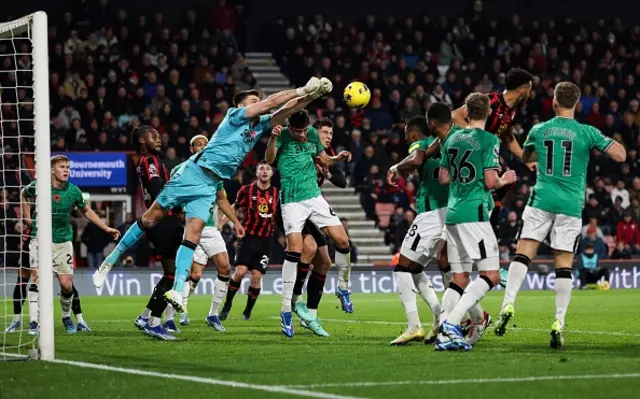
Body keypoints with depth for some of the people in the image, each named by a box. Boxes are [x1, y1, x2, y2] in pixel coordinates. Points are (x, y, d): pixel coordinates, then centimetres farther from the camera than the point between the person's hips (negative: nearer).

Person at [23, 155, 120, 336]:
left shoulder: (73, 191, -6)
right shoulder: (38, 186, -9)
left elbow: (86, 211, 12)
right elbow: (24, 194, 15)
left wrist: (106, 228, 10)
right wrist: (27, 218, 8)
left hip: (63, 241, 1)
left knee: (67, 284, -4)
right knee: (37, 277, -15)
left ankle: (66, 317, 22)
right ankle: (33, 322, -12)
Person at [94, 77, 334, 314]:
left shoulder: (260, 125, 15)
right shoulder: (235, 116, -3)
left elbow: (285, 110, 6)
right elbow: (271, 102, -11)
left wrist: (311, 96, -8)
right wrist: (300, 91, -10)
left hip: (210, 186, 5)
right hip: (194, 172, -5)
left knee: (193, 233, -11)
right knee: (151, 217, -2)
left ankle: (177, 291, -20)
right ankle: (111, 260, 9)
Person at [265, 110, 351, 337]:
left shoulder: (313, 133, 6)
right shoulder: (283, 136, -8)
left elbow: (324, 161, 20)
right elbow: (269, 160, -24)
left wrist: (337, 159, -1)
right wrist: (273, 139, -42)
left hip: (315, 197, 5)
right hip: (292, 201, -5)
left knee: (342, 241, -3)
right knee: (295, 249, -17)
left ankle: (343, 287, 21)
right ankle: (287, 309, -11)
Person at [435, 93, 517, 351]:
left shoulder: (452, 139, 12)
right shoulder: (489, 140, -7)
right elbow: (490, 182, -11)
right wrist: (505, 180, 9)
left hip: (452, 214, 7)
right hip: (474, 214, -7)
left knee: (459, 278, 11)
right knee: (491, 274, -6)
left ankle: (443, 334, 1)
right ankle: (452, 323, -19)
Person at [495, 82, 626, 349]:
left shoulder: (539, 131, 5)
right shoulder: (587, 133, -3)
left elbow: (526, 157, 24)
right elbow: (620, 155, -6)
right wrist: (611, 142, 14)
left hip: (542, 200, 1)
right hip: (571, 206, -1)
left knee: (523, 254, 2)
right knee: (564, 265, 2)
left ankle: (508, 304, -16)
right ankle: (559, 323, -4)